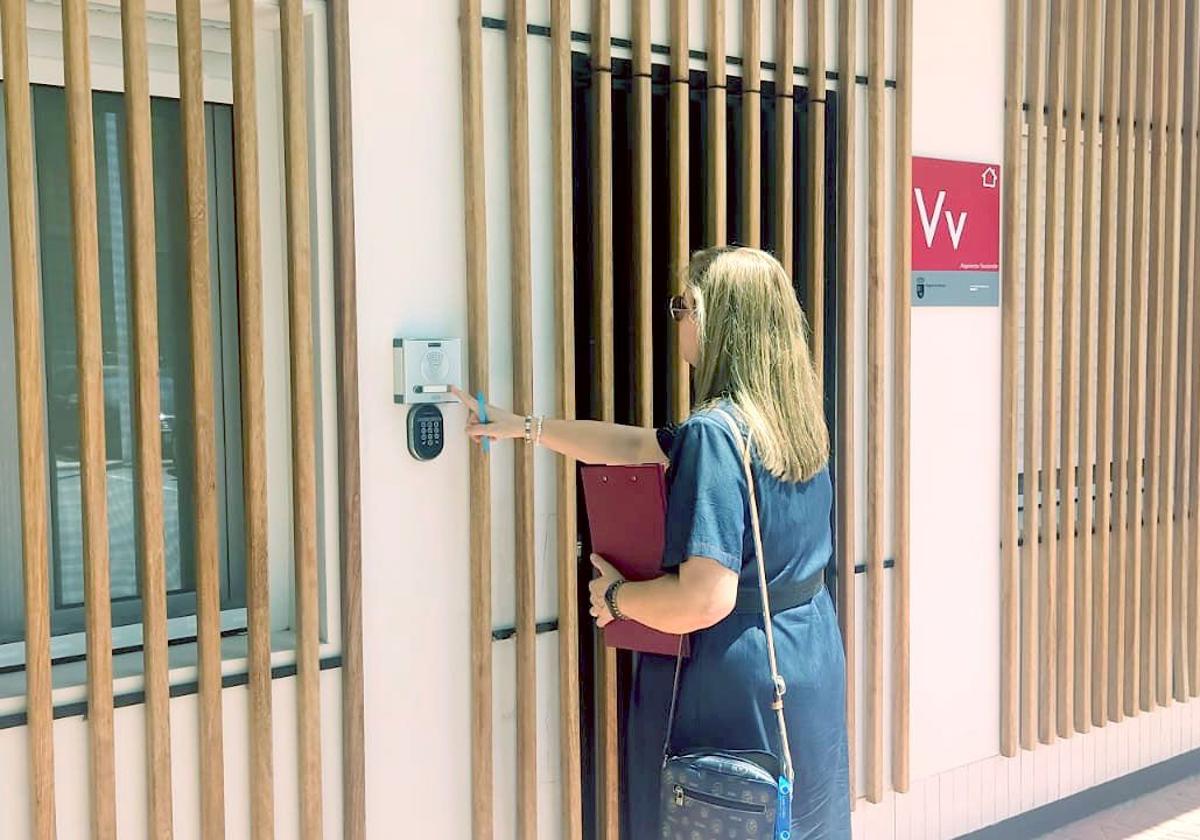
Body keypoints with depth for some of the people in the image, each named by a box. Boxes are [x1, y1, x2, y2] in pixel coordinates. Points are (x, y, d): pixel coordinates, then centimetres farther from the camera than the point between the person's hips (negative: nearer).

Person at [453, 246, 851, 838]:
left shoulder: (716, 433, -24)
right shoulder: (794, 424, 3)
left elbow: (704, 601, -30)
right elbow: (635, 447, 11)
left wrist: (617, 596, -11)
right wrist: (523, 427, 15)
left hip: (733, 689, -8)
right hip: (812, 675, 8)